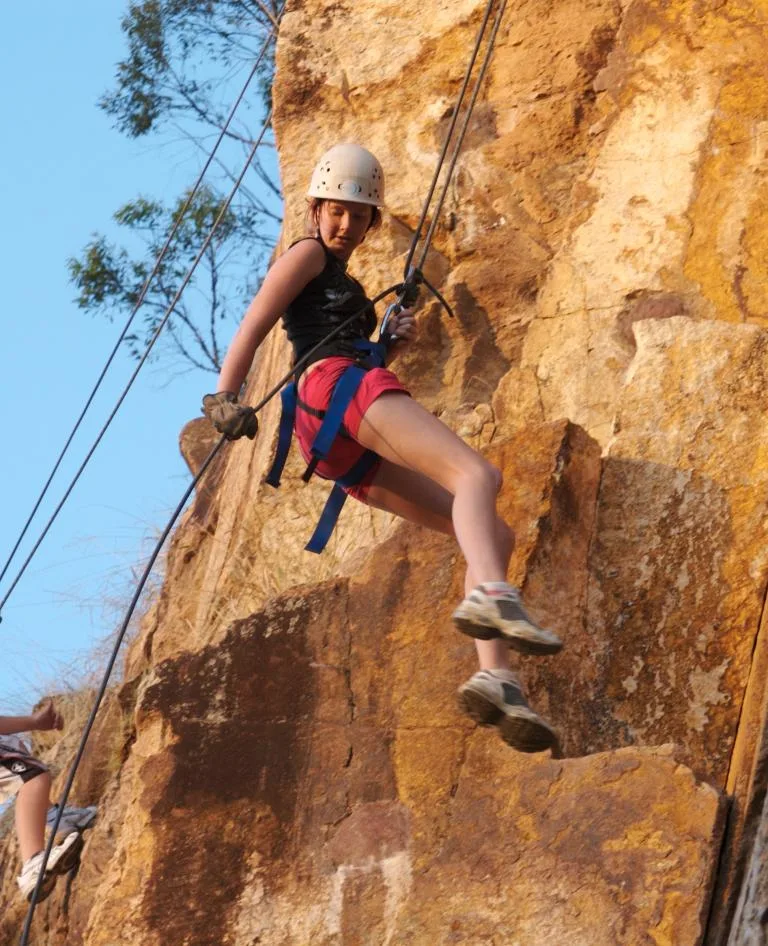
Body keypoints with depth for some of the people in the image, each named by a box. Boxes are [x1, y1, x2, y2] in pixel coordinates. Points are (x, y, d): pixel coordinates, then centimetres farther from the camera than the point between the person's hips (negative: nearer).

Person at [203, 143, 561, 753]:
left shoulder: (347, 287, 37)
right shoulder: (308, 256, 13)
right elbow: (254, 326, -1)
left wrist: (393, 342, 16)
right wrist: (226, 398, -16)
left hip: (350, 451, 9)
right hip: (332, 384, -9)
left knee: (497, 536, -2)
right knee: (477, 473, -31)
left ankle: (496, 680, -20)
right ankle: (490, 596, -60)